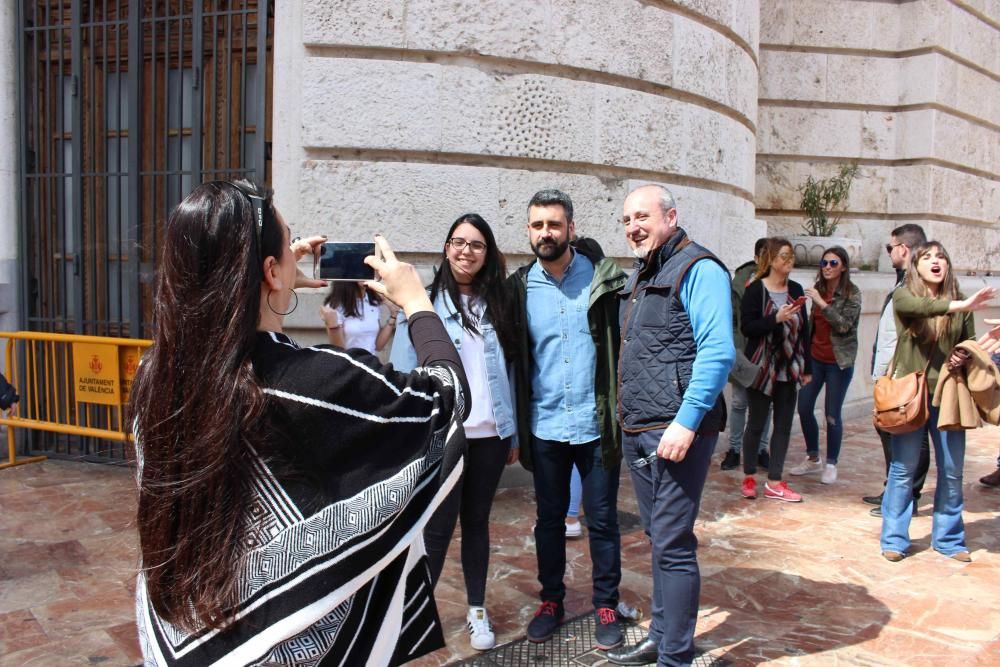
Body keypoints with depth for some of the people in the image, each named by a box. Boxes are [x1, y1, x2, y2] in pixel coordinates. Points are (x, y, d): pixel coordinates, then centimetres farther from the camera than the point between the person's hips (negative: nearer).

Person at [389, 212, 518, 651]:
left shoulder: (496, 305, 9)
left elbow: (507, 371, 9)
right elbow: (404, 374, -7)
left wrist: (514, 433, 8)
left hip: (489, 434, 4)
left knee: (477, 521, 14)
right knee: (439, 525, 3)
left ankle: (477, 609, 27)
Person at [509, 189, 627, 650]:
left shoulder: (604, 280, -4)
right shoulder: (519, 288, 1)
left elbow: (625, 347, -3)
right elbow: (514, 360, 5)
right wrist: (516, 427, 3)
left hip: (596, 424, -2)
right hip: (544, 427, 2)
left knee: (602, 520, 10)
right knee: (549, 520, 15)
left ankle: (606, 605, 27)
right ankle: (551, 602, 31)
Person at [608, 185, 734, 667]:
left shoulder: (698, 269, -9)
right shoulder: (638, 278, 17)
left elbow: (718, 352, -19)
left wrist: (686, 421, -23)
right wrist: (624, 418, 15)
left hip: (676, 431, -8)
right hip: (636, 431, 9)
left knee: (672, 544, -3)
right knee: (659, 538, 17)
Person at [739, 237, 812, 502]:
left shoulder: (795, 290, 8)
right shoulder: (755, 290, -8)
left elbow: (804, 330, 11)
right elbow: (747, 327, -14)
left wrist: (807, 367, 10)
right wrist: (776, 318, -25)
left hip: (788, 369, 5)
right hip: (762, 368, -5)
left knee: (784, 425, 6)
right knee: (756, 423, 5)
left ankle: (774, 482, 14)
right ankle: (749, 478, 19)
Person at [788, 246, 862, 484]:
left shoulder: (852, 294, -8)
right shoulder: (818, 288, 6)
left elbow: (844, 325, -19)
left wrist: (821, 302, -23)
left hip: (839, 361, -5)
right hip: (815, 357, 5)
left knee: (832, 414, 0)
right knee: (804, 407, 3)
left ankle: (831, 464, 16)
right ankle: (813, 459, 20)